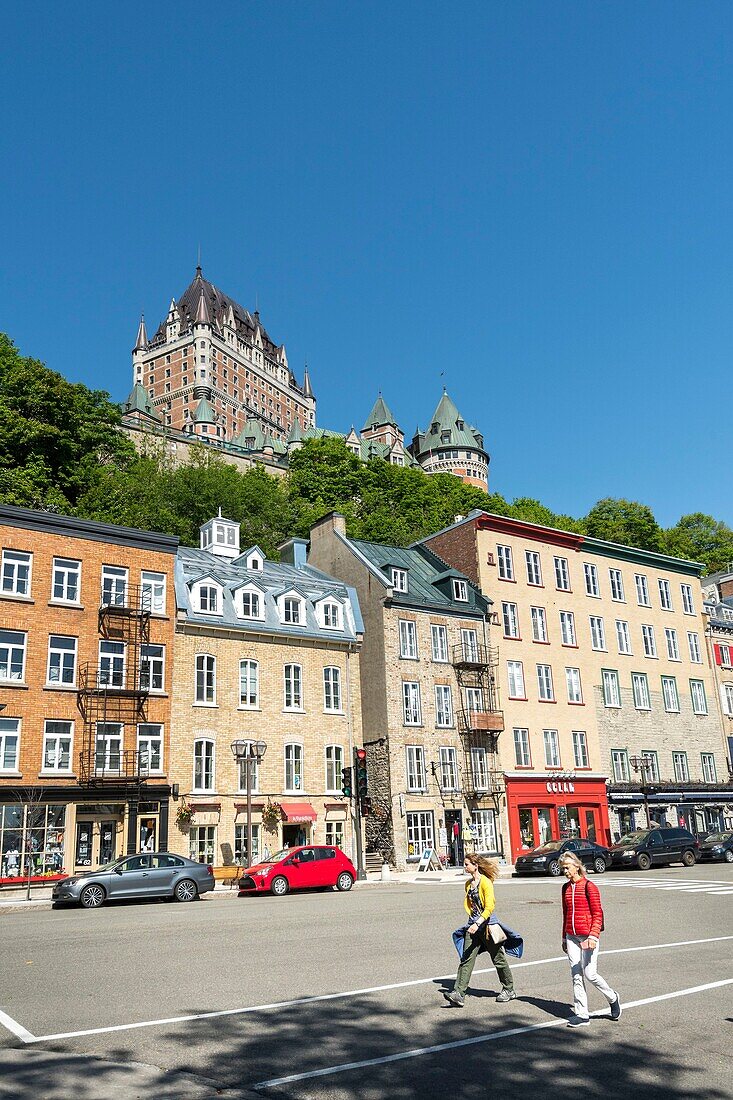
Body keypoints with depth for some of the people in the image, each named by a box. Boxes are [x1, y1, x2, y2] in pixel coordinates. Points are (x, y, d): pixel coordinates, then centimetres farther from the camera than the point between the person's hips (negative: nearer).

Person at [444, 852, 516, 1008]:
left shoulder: (485, 882, -15)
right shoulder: (468, 883, 9)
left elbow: (489, 907, -22)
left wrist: (478, 923, -29)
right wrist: (472, 918, 12)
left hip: (486, 924, -7)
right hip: (473, 924, 7)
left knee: (498, 959, 10)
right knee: (466, 959, -3)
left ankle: (509, 990, 29)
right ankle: (458, 995, -6)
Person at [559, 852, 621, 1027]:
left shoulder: (589, 887, -10)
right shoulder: (566, 888, 10)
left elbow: (597, 914, -10)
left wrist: (593, 936, -20)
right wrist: (564, 938, 22)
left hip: (588, 937, -6)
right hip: (572, 937, 6)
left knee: (590, 974, -5)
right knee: (576, 976, 5)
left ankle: (613, 998, 22)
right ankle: (581, 1015, 12)